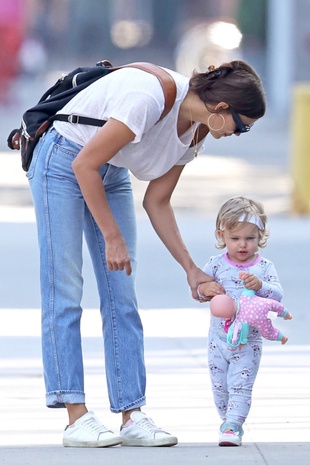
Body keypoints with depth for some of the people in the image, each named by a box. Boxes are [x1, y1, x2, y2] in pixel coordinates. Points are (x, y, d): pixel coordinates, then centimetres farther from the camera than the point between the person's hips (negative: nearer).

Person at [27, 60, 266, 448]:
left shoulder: (195, 131, -5)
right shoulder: (152, 99, -31)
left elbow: (157, 203, 4)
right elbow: (84, 165, -25)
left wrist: (190, 268, 2)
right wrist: (113, 238, -20)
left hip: (111, 175, 8)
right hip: (62, 164, -8)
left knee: (121, 297, -1)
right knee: (64, 291, -10)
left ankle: (132, 416, -2)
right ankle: (77, 417, -11)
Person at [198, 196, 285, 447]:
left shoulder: (264, 267, -5)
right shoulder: (216, 264, -2)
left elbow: (277, 294, -15)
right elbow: (197, 286, -3)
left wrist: (259, 285, -33)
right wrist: (204, 289, -26)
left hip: (248, 341, -2)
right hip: (219, 339, 2)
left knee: (240, 386, -10)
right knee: (220, 387, 10)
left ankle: (231, 427, -12)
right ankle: (231, 422, 28)